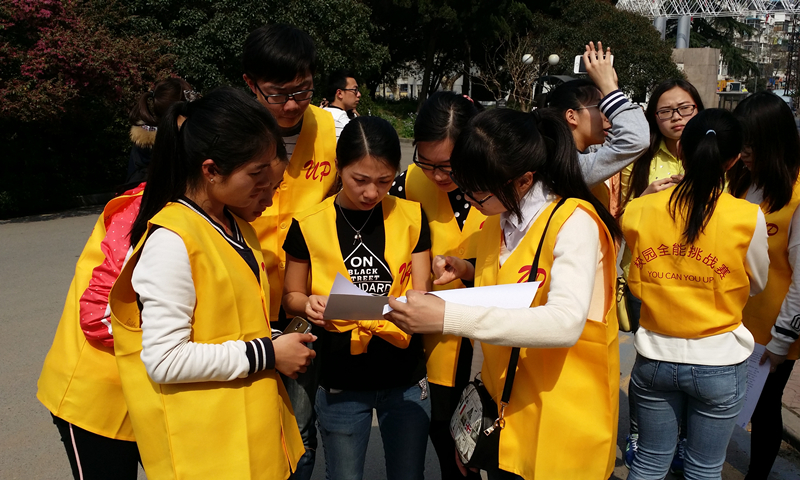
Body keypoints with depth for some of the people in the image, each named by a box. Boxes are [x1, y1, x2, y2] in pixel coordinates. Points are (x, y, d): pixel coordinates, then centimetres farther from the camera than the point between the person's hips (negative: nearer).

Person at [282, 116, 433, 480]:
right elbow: (291, 296, 3)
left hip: (405, 378, 1)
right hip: (341, 383, -1)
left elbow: (420, 294, 0)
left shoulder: (411, 216, -3)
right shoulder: (309, 225, -7)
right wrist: (309, 305, -20)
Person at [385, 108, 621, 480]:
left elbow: (566, 323, -33)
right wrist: (469, 272, -2)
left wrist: (449, 317, -39)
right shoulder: (498, 221, 3)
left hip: (560, 425, -6)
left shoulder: (574, 222, -20)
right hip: (506, 408, 7)